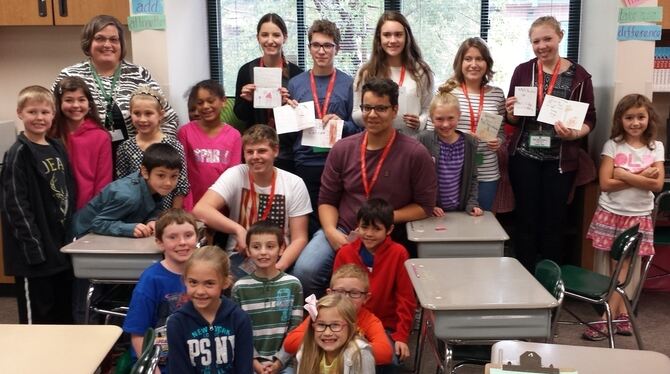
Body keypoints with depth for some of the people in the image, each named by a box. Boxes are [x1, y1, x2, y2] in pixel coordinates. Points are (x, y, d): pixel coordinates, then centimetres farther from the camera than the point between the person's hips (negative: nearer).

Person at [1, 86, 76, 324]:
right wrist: (33, 246, -19)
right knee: (37, 318, 4)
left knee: (64, 314, 16)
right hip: (35, 250, -7)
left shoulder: (58, 148, 10)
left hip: (62, 244, 7)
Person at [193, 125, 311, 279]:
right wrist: (238, 230, -28)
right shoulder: (235, 175, -4)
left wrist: (279, 267, -19)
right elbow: (200, 210, -17)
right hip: (240, 256, 0)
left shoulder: (295, 184, -2)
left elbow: (299, 238, -2)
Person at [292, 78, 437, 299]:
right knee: (305, 271, -23)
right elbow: (327, 200, 9)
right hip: (341, 231, 3)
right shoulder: (343, 149, 4)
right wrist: (331, 231, -9)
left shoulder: (415, 154, -5)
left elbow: (425, 207, -1)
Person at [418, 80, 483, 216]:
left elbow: (472, 177, 7)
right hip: (431, 212, -3)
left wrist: (472, 203, -2)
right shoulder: (423, 140, -11)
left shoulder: (469, 142, -1)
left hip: (460, 210, 3)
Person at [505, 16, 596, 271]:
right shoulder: (522, 71, 3)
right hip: (524, 157, 1)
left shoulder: (579, 75, -1)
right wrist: (511, 113, -12)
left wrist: (574, 134, -18)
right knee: (525, 219, 5)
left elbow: (590, 119, 2)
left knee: (554, 221, 7)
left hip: (560, 160, -1)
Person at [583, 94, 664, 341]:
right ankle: (622, 315, 13)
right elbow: (605, 183, -11)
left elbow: (657, 184, -9)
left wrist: (624, 175, -14)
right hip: (611, 213, 0)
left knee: (621, 268, 0)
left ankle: (607, 319, 0)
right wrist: (641, 177, -14)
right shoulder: (613, 145, -2)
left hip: (639, 217, 1)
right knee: (618, 268, 3)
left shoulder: (656, 147, 3)